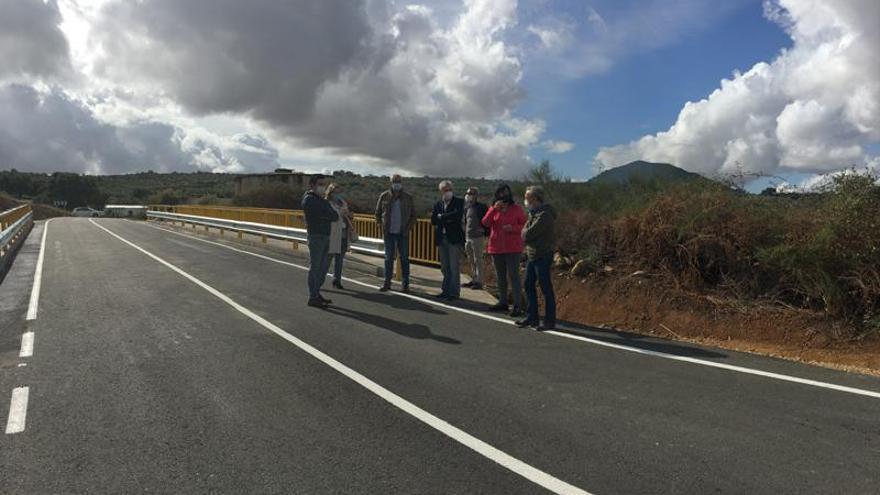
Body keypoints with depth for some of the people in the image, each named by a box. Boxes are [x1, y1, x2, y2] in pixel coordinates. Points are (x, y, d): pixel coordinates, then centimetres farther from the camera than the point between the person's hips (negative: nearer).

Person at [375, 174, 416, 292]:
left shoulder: (408, 197, 4)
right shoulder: (384, 196, 4)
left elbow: (413, 215, 9)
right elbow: (378, 213, 12)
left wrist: (409, 228, -3)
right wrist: (381, 227, 2)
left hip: (403, 233, 0)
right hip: (389, 233, 0)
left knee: (404, 258, 2)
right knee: (389, 258, 4)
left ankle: (405, 283, 8)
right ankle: (387, 282, 10)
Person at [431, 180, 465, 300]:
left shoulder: (459, 202, 0)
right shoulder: (438, 204, 12)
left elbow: (457, 216, -17)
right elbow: (433, 221, 2)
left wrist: (441, 217, -7)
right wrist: (448, 218, -12)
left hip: (454, 239, -5)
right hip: (442, 239, 5)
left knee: (454, 268, -3)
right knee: (445, 268, 11)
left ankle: (454, 292, 2)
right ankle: (446, 290, 19)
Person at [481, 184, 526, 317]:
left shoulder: (517, 208, 0)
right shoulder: (493, 209, 8)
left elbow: (524, 225, 0)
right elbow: (485, 223, -7)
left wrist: (513, 228, -18)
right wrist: (494, 209, -17)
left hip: (513, 248, -4)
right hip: (496, 248, 4)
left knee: (513, 276, -9)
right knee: (500, 277, 13)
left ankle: (518, 306, -7)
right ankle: (503, 302, 25)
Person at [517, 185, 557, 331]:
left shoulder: (544, 215, -20)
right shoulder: (534, 213, 12)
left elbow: (527, 235, -23)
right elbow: (525, 235, 14)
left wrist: (525, 232, -3)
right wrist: (527, 232, -6)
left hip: (542, 257, -10)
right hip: (532, 255, 10)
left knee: (546, 289, -2)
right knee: (529, 286, 14)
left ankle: (550, 321, 7)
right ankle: (532, 317, 24)